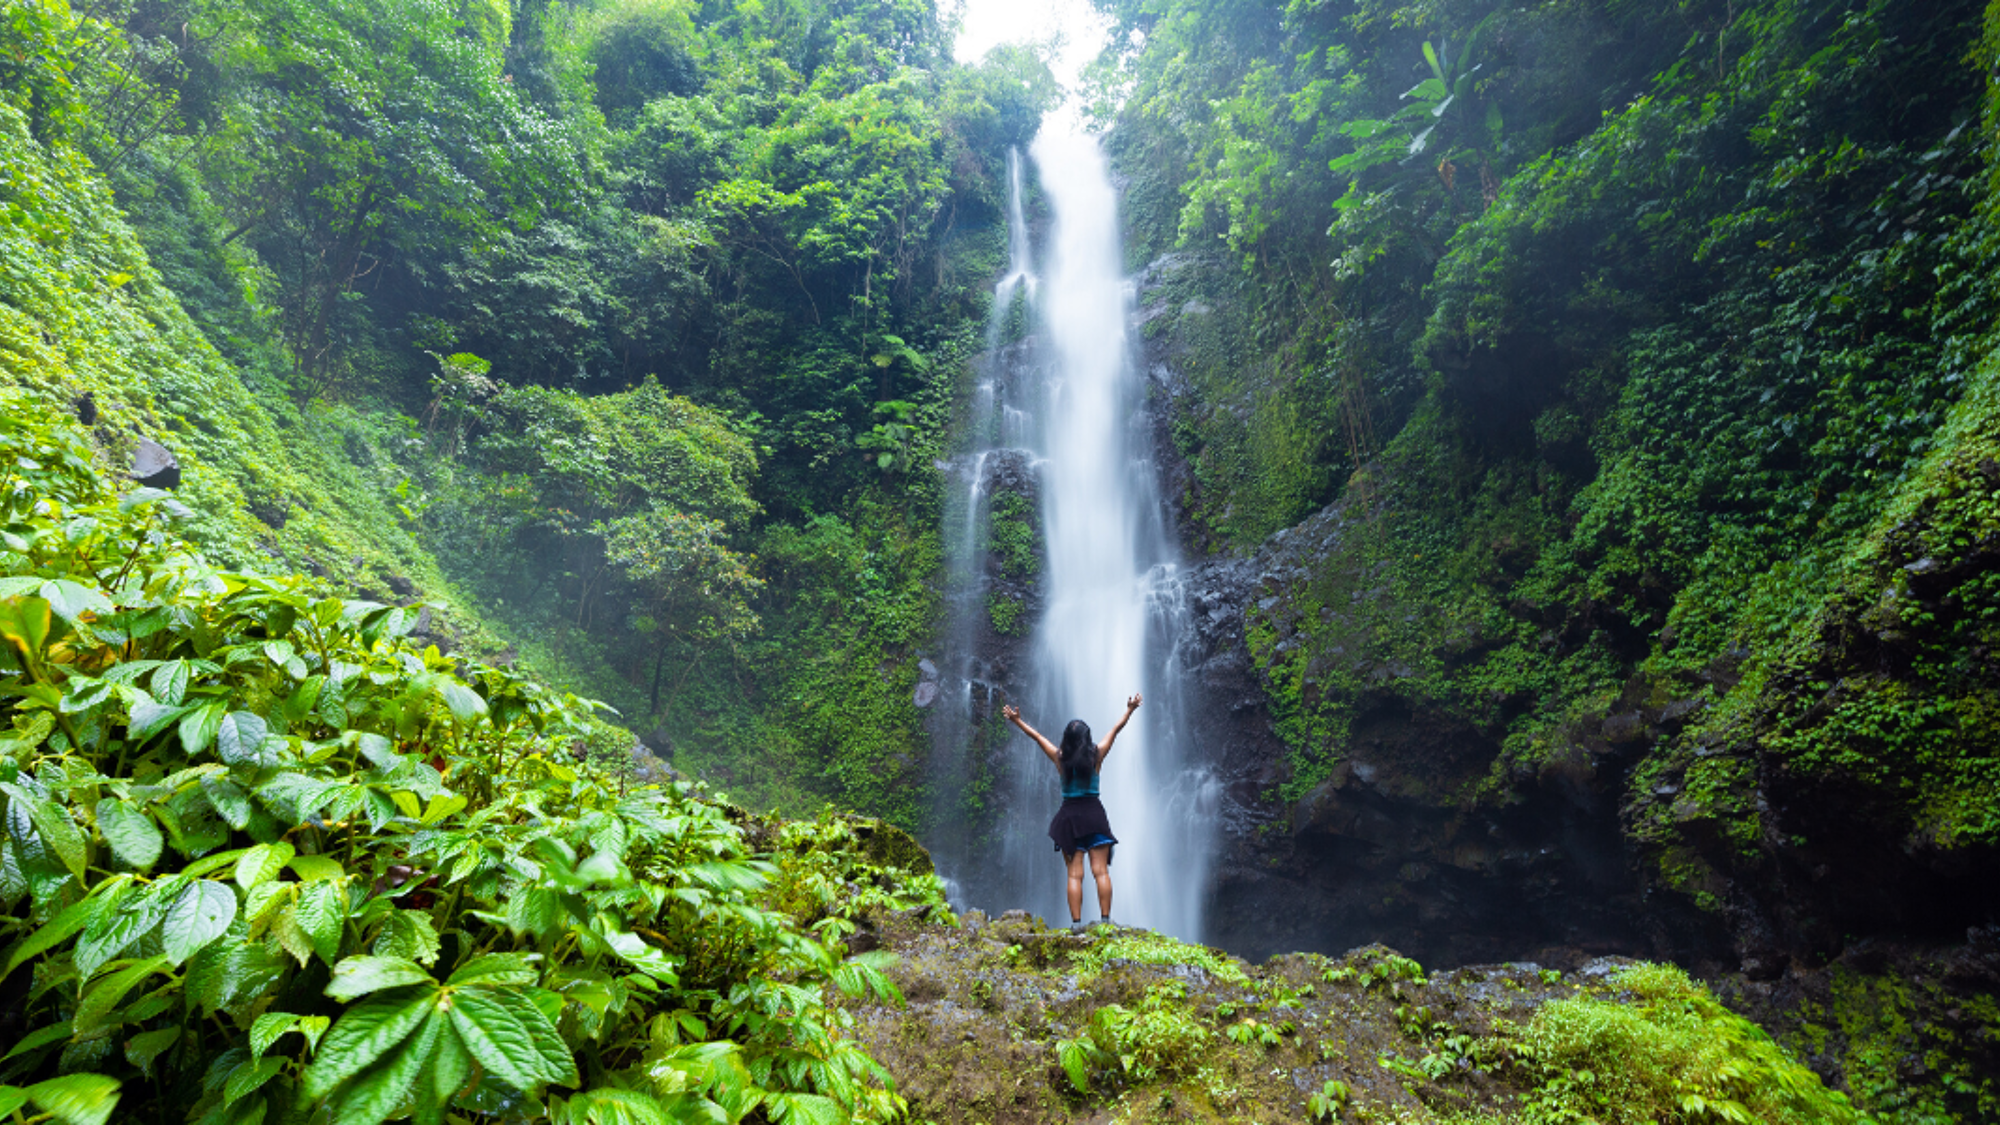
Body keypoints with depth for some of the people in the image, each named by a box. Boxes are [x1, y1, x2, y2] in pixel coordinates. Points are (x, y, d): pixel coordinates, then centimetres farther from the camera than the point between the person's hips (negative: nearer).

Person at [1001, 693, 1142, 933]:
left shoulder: (1060, 758, -4)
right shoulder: (1096, 755, -4)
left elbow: (1036, 735, 6)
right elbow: (1115, 729, 7)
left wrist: (1017, 720, 17)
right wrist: (1130, 709, 18)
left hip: (1069, 816, 0)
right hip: (1094, 813, 0)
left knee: (1074, 874, 2)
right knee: (1101, 871, 2)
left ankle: (1076, 922, -2)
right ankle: (1105, 919, -1)